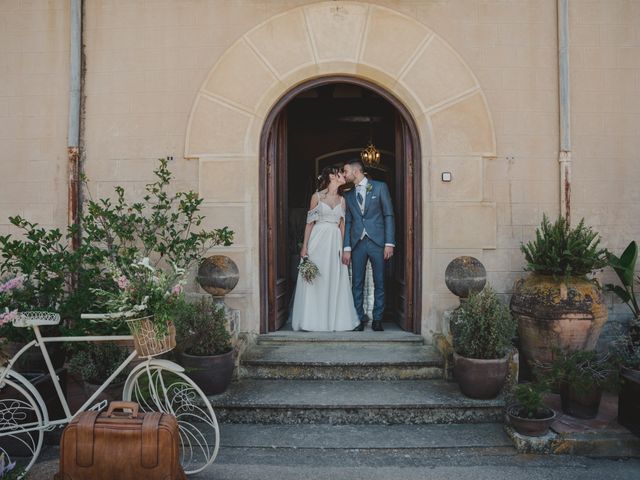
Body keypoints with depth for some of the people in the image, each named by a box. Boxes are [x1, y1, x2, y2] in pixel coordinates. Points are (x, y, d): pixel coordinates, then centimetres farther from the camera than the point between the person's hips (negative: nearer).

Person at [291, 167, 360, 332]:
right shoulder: (317, 196, 0)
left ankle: (334, 320, 12)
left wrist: (342, 247, 4)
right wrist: (304, 246, -6)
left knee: (335, 281, 4)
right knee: (315, 280, -2)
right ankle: (314, 320, 6)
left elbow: (342, 224, 12)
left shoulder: (341, 200, 11)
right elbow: (309, 222, 0)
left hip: (335, 242, 4)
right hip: (318, 240, -4)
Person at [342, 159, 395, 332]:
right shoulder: (348, 195, 15)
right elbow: (348, 222, 12)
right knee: (357, 284, 2)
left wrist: (389, 243, -8)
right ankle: (359, 319, 10)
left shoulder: (380, 187, 4)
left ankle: (377, 320, 12)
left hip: (377, 242, -3)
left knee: (379, 283, 2)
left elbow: (389, 215, 0)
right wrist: (346, 248, 2)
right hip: (357, 243, 3)